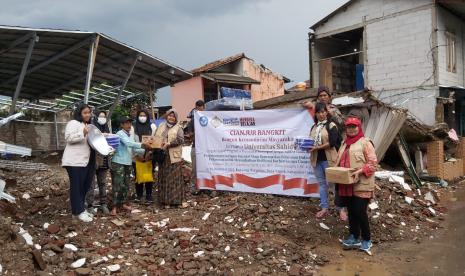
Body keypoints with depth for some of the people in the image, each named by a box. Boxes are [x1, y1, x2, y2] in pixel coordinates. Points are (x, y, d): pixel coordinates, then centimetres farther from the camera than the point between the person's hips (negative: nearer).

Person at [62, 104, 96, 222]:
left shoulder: (89, 125, 23)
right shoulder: (73, 123, -5)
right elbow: (69, 138, -19)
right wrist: (83, 133, -29)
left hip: (86, 161, 9)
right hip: (75, 161, -9)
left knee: (84, 186, 11)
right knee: (77, 186, -5)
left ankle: (80, 209, 20)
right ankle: (79, 211, 0)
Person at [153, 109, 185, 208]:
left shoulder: (178, 128, 3)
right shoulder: (161, 126, 15)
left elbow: (180, 139, -11)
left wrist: (168, 144, -19)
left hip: (174, 156, -4)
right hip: (163, 156, 4)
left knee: (175, 177, -2)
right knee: (164, 177, 5)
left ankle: (175, 200, 6)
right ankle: (165, 200, 13)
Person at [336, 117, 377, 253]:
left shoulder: (365, 142, -6)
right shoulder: (345, 143, 17)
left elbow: (373, 162, -11)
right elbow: (339, 160, 23)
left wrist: (360, 171, -23)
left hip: (361, 185, -7)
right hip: (347, 184, 7)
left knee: (360, 212, -5)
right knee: (351, 211, 13)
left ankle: (366, 240, 12)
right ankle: (354, 237, 24)